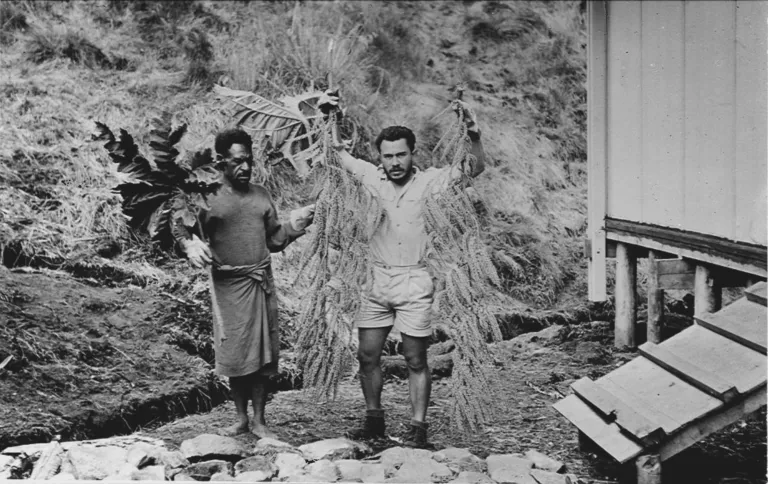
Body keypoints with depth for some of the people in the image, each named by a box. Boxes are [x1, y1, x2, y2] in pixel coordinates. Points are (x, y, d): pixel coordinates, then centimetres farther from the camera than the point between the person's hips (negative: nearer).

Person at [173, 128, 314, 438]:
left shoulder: (260, 195, 11)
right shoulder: (207, 198, -3)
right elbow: (178, 228, -8)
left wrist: (295, 226, -1)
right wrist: (190, 245, -29)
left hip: (262, 283, 4)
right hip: (229, 286, -3)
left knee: (263, 355, 4)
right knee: (236, 356, 3)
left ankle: (259, 421, 15)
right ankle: (241, 420, 18)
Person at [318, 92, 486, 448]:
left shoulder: (429, 181, -6)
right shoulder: (371, 177, 2)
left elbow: (476, 168, -13)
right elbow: (338, 152, 10)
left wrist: (473, 134, -30)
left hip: (414, 282, -3)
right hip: (378, 281, 4)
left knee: (416, 360, 3)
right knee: (367, 355, 8)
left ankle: (418, 428, 11)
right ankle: (374, 420, 23)